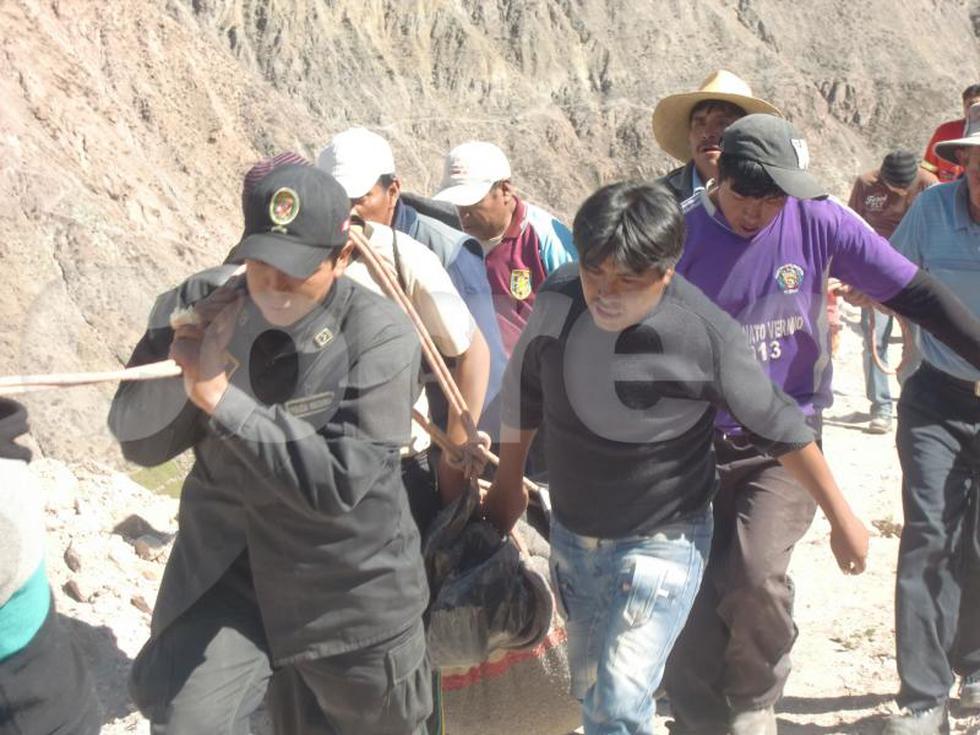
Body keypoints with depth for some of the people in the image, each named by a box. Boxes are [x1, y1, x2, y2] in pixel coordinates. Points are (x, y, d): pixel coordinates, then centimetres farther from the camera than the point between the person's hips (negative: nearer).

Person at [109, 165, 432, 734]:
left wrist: (220, 396, -31)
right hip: (223, 575, 3)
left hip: (351, 592, -2)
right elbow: (139, 443, -5)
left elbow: (338, 481, -30)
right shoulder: (206, 310, -7)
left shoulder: (380, 337, -20)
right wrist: (179, 363, -23)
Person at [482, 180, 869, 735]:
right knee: (590, 687, 19)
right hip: (571, 534, 5)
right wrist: (509, 481, 17)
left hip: (659, 544, -5)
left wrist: (843, 521, -4)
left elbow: (781, 428, -12)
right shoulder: (559, 297, -12)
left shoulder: (705, 335, -25)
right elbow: (526, 389, 6)